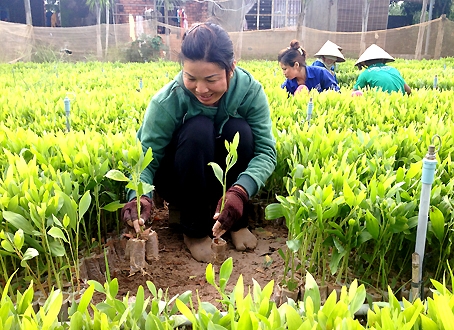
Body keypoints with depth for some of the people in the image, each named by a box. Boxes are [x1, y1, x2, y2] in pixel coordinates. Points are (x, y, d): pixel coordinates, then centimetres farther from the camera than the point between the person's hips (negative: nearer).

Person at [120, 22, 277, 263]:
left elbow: (266, 150, -25)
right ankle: (195, 228, -14)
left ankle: (236, 222, -8)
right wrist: (140, 195, -46)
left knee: (240, 130, -28)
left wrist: (240, 191, -44)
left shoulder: (250, 91, -21)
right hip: (181, 181, -2)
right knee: (199, 129, -32)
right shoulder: (167, 101, -26)